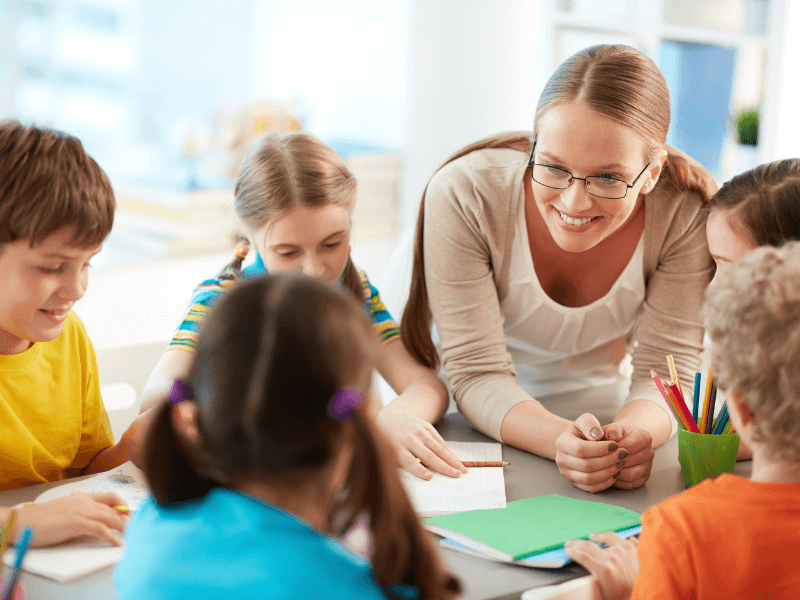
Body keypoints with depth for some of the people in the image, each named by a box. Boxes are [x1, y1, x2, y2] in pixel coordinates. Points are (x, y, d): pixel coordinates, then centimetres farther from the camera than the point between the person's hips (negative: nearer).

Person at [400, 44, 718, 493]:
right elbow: (477, 373, -24)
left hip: (606, 410, 3)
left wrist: (631, 435, -41)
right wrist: (561, 440, -44)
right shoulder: (464, 195, -26)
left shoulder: (687, 212, -22)